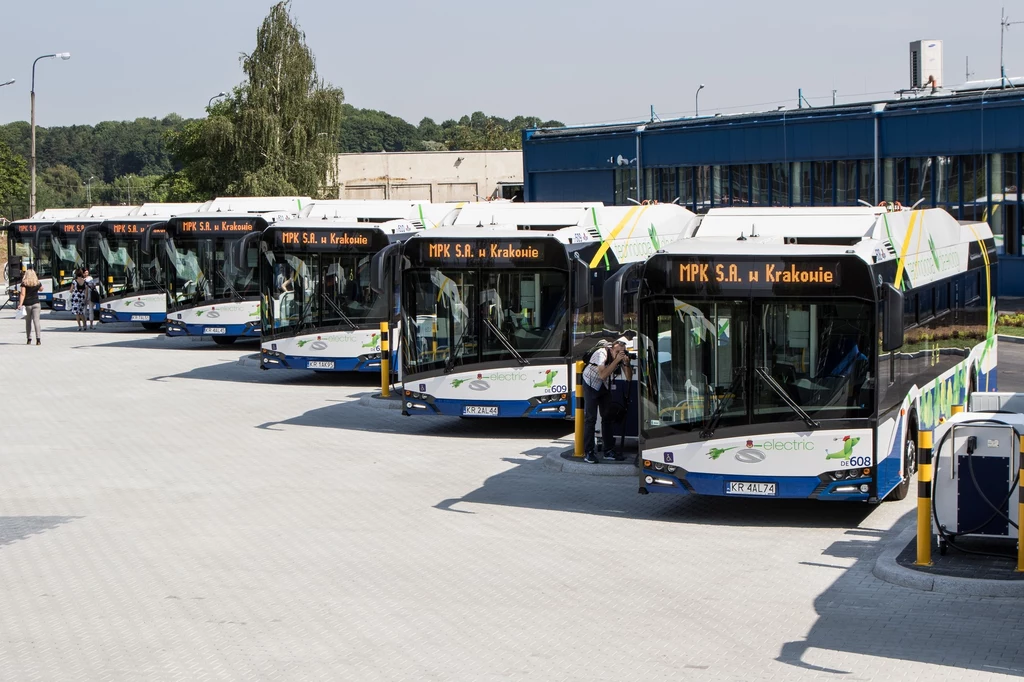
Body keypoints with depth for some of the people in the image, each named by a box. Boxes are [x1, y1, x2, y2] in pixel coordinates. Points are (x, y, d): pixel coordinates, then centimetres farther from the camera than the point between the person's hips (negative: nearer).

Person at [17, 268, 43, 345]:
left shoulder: (24, 283, -5)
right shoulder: (37, 283, 3)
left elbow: (23, 294, -14)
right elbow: (41, 289, 25)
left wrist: (20, 304, -19)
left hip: (27, 304, -1)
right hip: (36, 304, 1)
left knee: (28, 322, 13)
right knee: (36, 321, -6)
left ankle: (29, 339, 18)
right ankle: (38, 338, -20)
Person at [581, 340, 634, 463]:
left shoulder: (621, 356, -13)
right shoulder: (602, 354, -29)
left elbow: (629, 378, -12)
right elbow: (602, 375, -39)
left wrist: (626, 363, -29)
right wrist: (616, 360, -40)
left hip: (605, 387, 6)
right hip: (591, 384, -6)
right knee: (590, 418, -11)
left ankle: (609, 450, 12)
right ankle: (588, 452, -12)